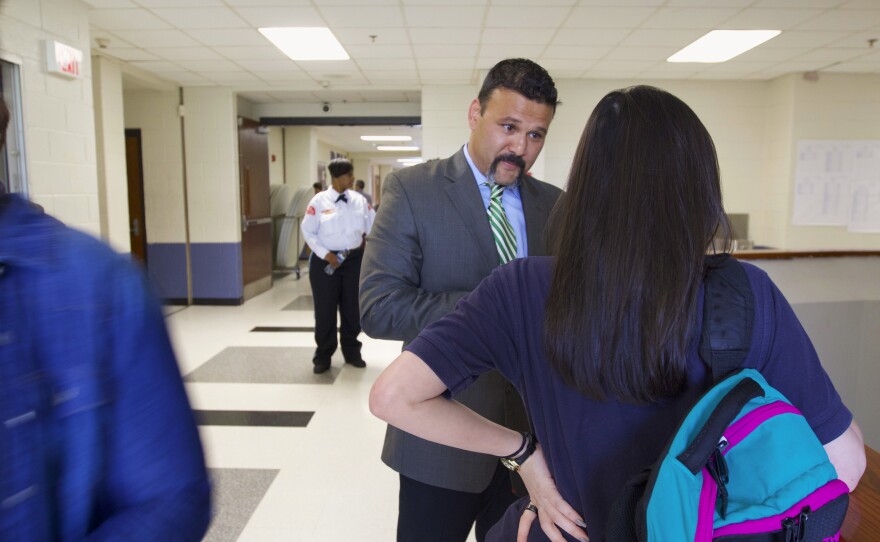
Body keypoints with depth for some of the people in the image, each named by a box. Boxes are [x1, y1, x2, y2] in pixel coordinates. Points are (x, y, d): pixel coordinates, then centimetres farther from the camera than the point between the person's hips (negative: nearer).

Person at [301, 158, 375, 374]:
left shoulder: (359, 200, 3)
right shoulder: (319, 201, -6)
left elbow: (373, 226, 10)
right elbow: (308, 231, -5)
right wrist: (325, 254, -12)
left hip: (354, 259, 3)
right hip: (325, 261, -3)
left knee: (352, 308, 11)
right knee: (325, 310, 4)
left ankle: (352, 352, 28)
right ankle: (323, 356, 20)